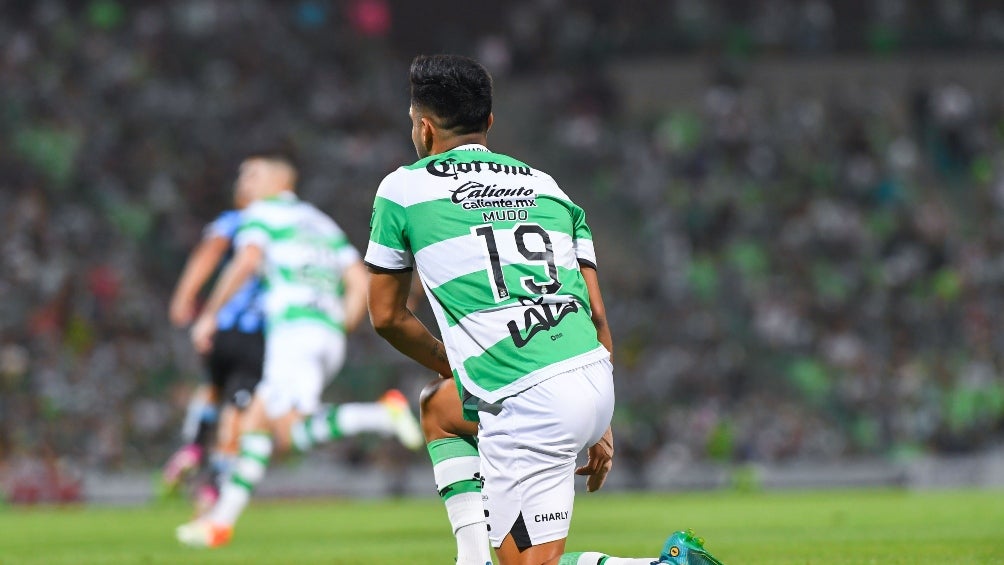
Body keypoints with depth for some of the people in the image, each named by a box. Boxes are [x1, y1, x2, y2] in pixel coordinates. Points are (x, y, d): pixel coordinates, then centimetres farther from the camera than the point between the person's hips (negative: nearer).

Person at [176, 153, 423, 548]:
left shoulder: (263, 213, 9)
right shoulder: (323, 223, 29)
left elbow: (247, 260, -11)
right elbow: (361, 283, 19)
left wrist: (209, 314, -6)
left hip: (294, 329, -8)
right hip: (330, 336, 8)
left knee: (293, 433, -19)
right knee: (256, 423, 14)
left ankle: (384, 415, -34)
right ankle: (221, 521, 12)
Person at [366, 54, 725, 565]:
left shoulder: (403, 188, 8)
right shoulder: (547, 187, 20)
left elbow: (387, 316, 16)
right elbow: (596, 314, 16)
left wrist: (453, 367, 33)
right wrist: (600, 426, 23)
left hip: (528, 408, -6)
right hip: (595, 380, 6)